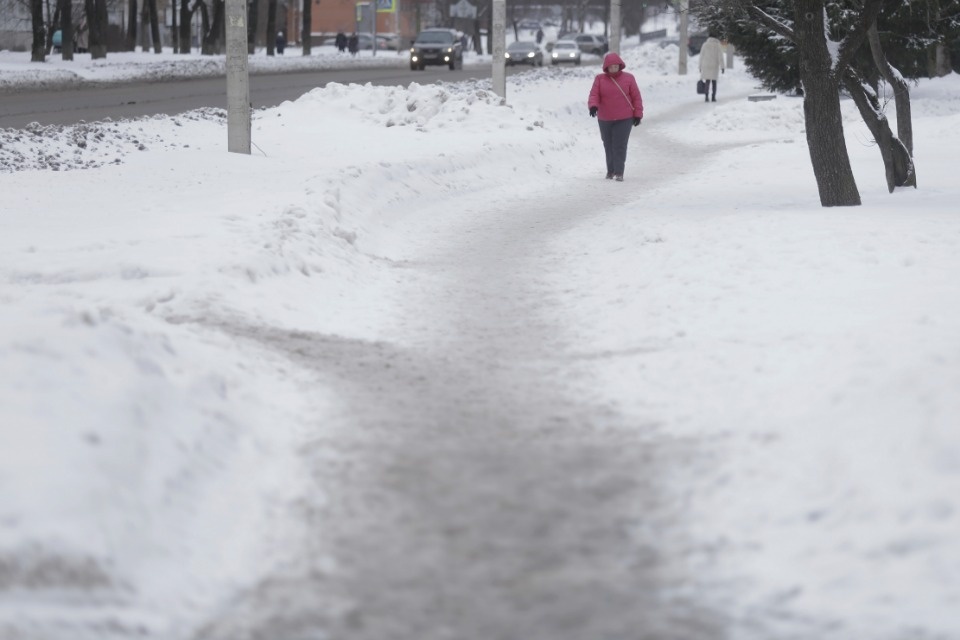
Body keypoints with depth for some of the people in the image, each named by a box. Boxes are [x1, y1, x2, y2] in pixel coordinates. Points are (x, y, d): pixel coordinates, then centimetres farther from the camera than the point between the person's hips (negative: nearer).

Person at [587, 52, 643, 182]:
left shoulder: (628, 78, 0)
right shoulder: (600, 79, 2)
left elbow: (636, 97, 2)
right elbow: (594, 95, -7)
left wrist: (638, 114, -2)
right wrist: (593, 106, -28)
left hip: (624, 119, -2)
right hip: (605, 120, 2)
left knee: (620, 146, -10)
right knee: (608, 146, 12)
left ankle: (619, 172, -10)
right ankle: (610, 171, 25)